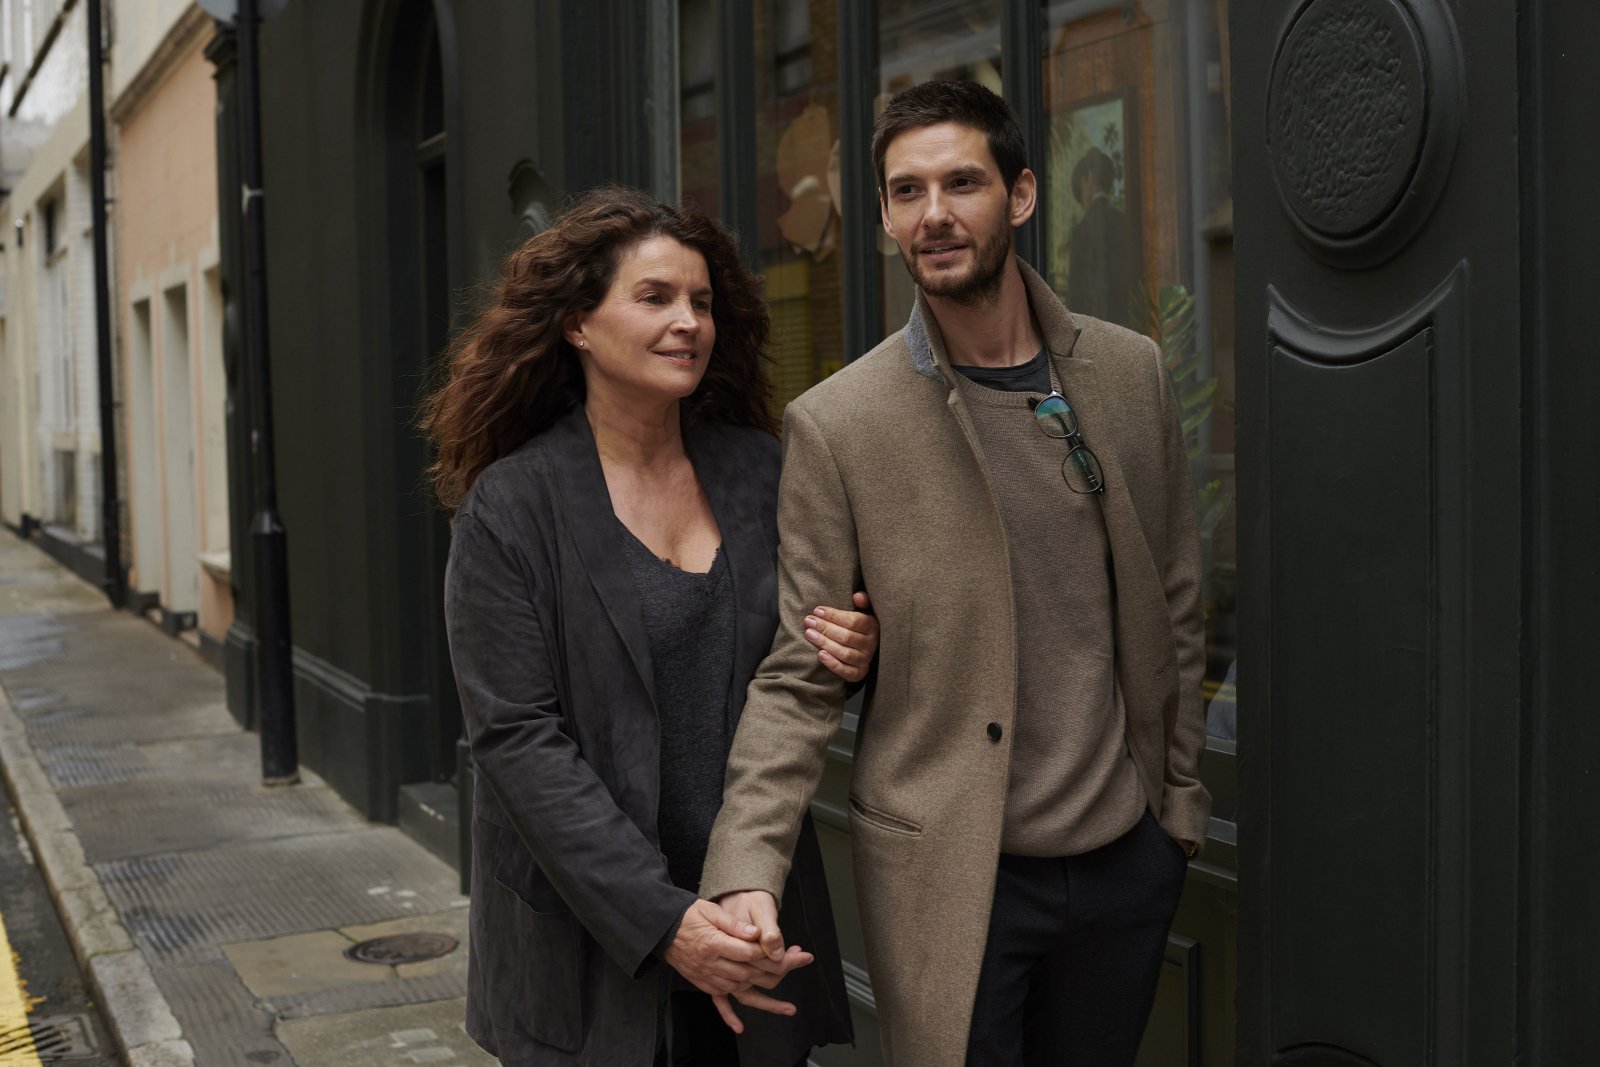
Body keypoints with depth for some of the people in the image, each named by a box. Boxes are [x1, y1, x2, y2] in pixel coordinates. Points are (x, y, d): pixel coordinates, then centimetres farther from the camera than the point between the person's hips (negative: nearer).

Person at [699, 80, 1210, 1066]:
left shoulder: (1130, 374, 3)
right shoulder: (837, 424, -8)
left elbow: (1174, 605, 10)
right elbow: (800, 677, -7)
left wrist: (1183, 796, 11)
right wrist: (747, 868, -18)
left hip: (1126, 856, 4)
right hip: (952, 875, -3)